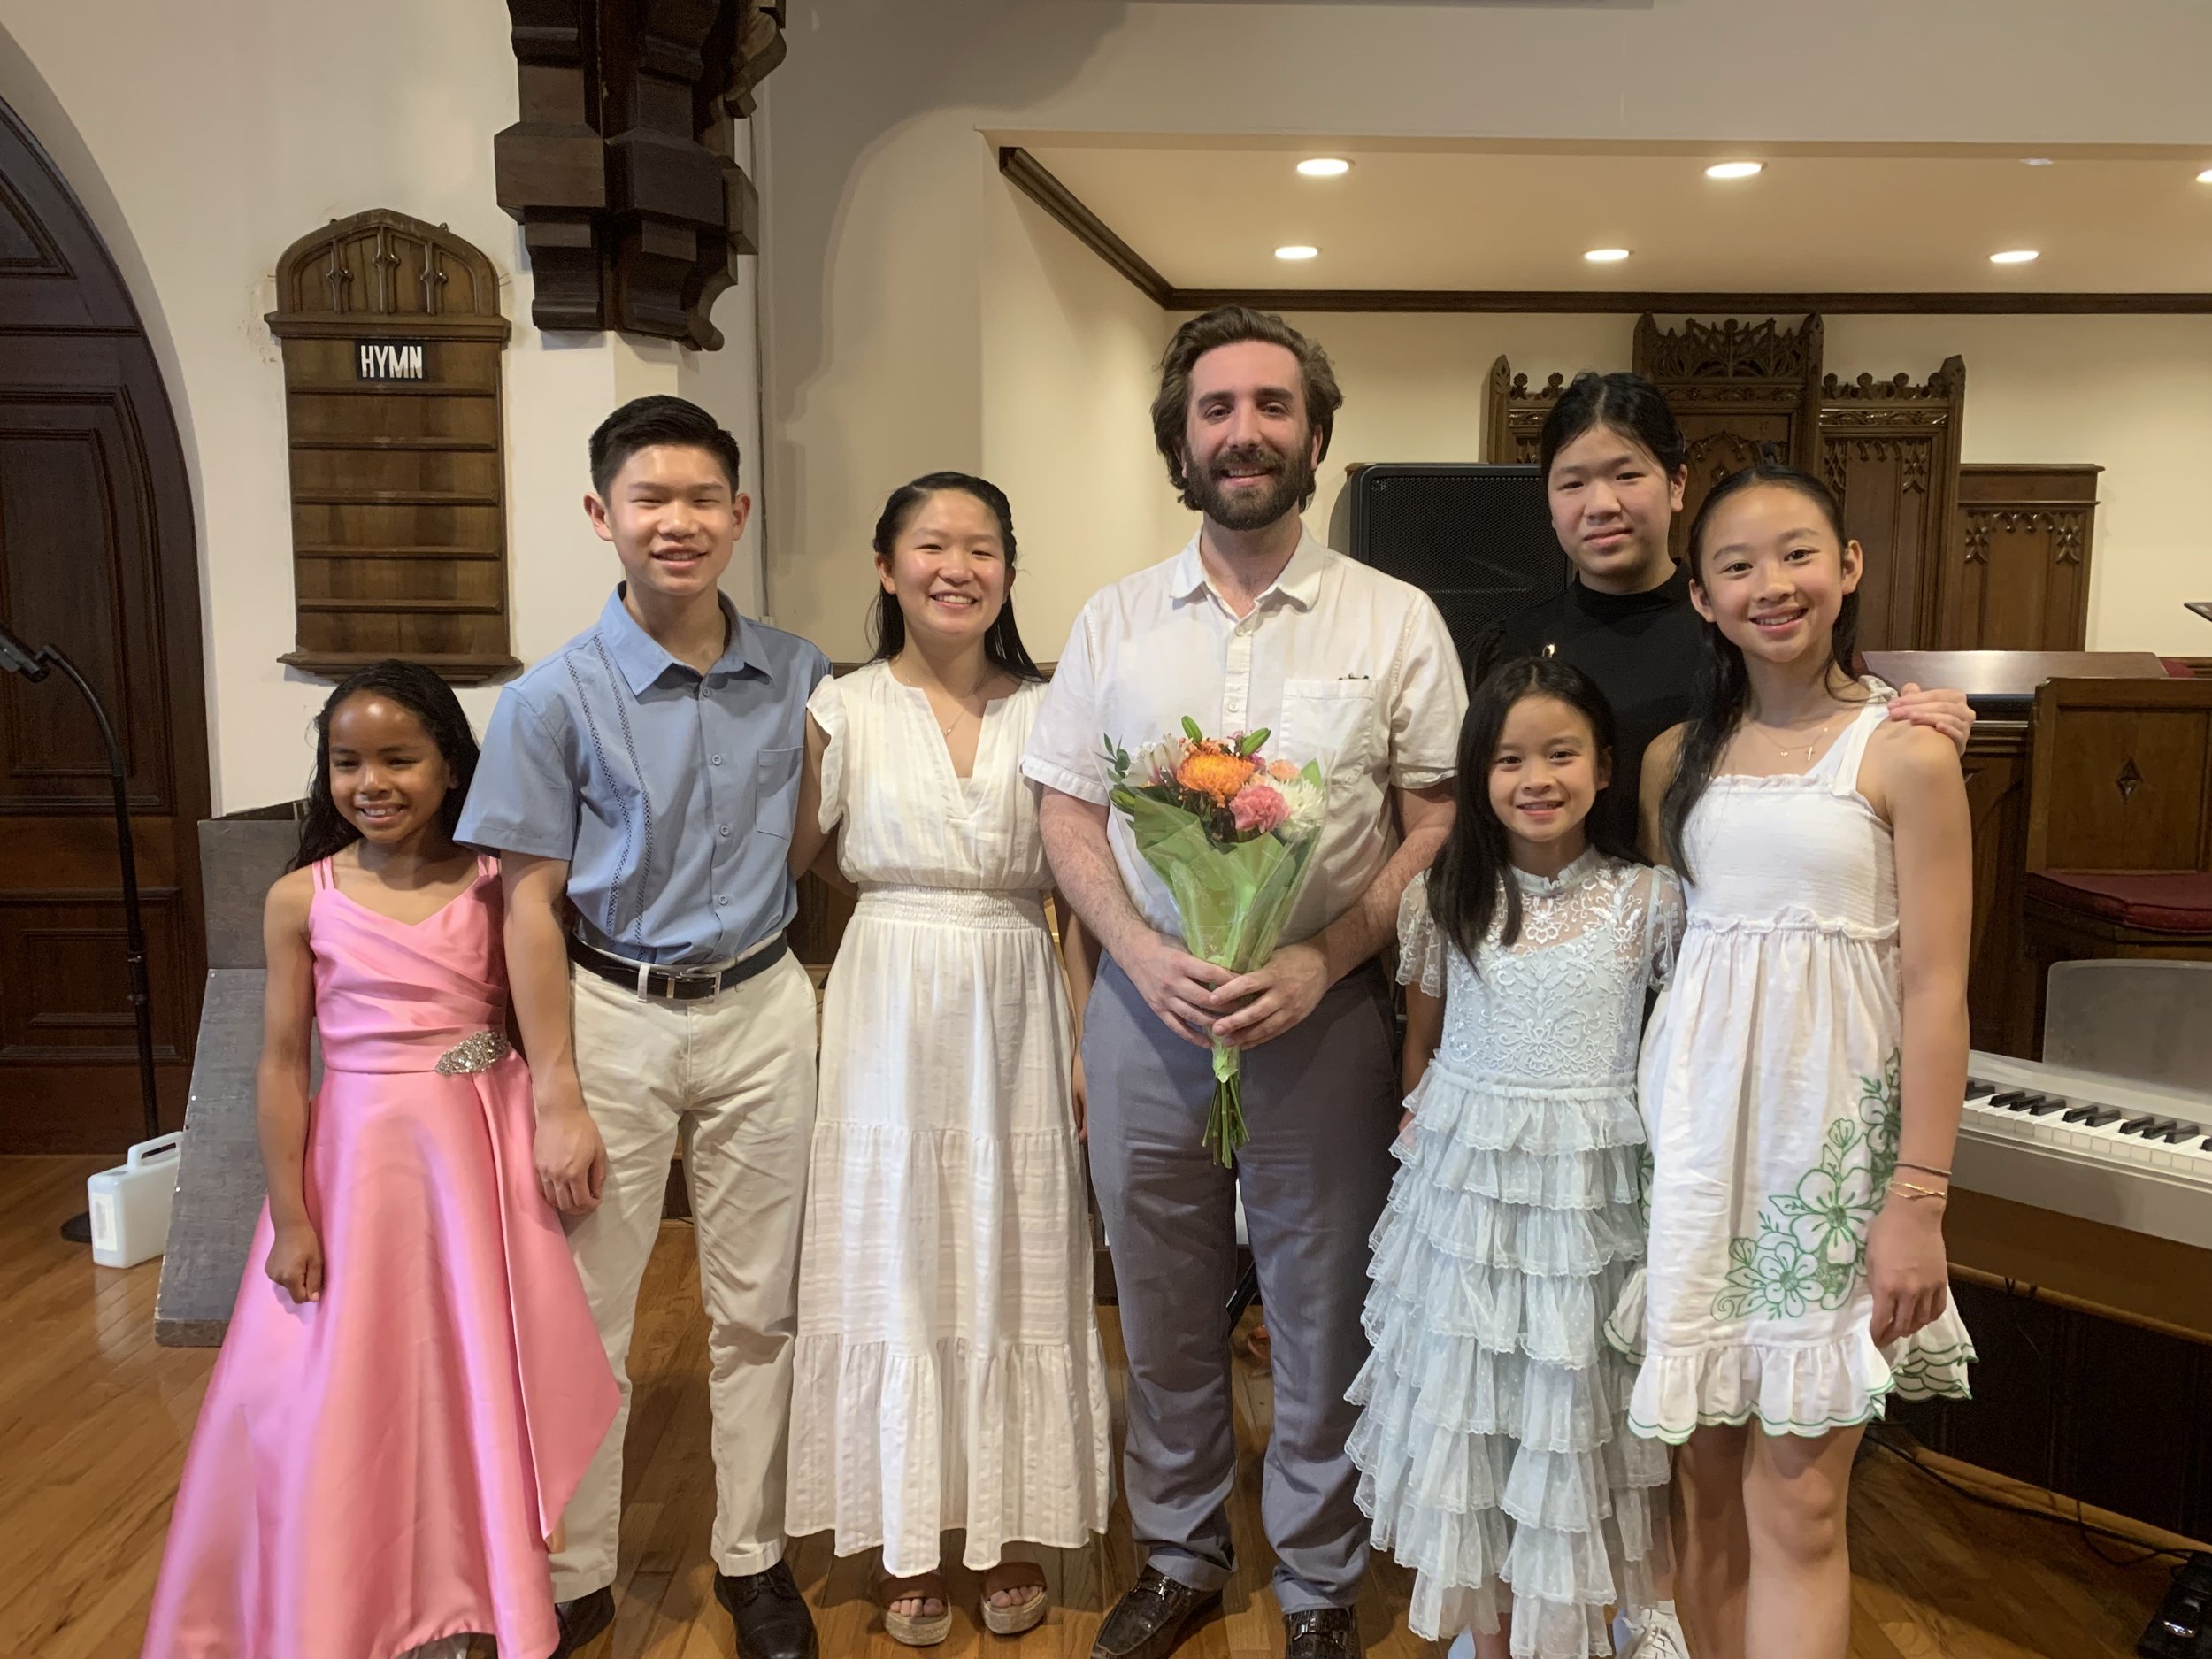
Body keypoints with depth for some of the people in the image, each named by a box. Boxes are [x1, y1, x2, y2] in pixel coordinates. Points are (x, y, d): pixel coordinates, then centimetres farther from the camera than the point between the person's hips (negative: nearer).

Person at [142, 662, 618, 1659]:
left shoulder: (492, 886, -4)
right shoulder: (301, 900, -3)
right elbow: (281, 1063, -2)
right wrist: (289, 1219, -3)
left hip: (481, 1151, 0)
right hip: (357, 1155, 1)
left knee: (479, 1378, 10)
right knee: (343, 1398, 9)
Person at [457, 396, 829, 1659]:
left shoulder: (798, 676, -1)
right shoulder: (555, 698, -10)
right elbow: (532, 904, -8)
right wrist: (559, 1099, -9)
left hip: (763, 1010, 2)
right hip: (613, 1015, -2)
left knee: (758, 1311, 13)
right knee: (586, 1319, 9)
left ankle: (754, 1558, 32)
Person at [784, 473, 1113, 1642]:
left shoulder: (1046, 713, 3)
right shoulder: (844, 709, 0)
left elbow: (1078, 895, 3)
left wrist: (1088, 1043, 0)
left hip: (1017, 1018, 1)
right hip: (888, 1018, -1)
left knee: (1011, 1271, 9)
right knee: (895, 1271, 8)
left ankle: (1008, 1531, 29)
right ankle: (908, 1544, 27)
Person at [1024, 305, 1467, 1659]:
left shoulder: (1398, 623, -1)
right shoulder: (1115, 622, 5)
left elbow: (1440, 825, -3)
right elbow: (1065, 811, 4)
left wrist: (1316, 962, -16)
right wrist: (1147, 955, -11)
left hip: (1325, 1020, -2)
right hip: (1147, 1012, 2)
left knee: (1323, 1316, 11)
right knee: (1164, 1309, 16)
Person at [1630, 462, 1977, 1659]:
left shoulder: (1904, 754, -5)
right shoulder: (1677, 759, 7)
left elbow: (1935, 989, -7)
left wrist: (1919, 1201, -10)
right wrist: (1657, 1133, 6)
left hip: (1829, 1132, -3)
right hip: (1700, 1126, 4)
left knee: (1796, 1502, 1)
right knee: (1707, 1487, 11)